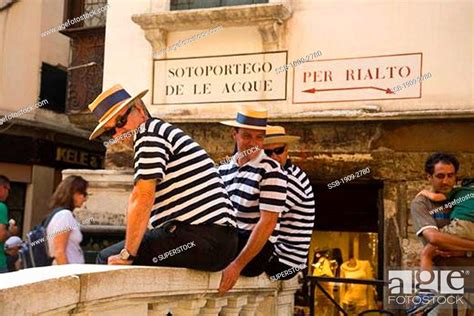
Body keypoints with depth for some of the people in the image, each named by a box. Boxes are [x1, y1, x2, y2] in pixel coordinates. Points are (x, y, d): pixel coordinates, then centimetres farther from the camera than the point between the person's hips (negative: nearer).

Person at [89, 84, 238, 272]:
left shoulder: (149, 132, -5)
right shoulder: (164, 132, 25)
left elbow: (142, 199, -13)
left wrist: (127, 255, -7)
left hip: (199, 239, -10)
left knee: (107, 259, -3)